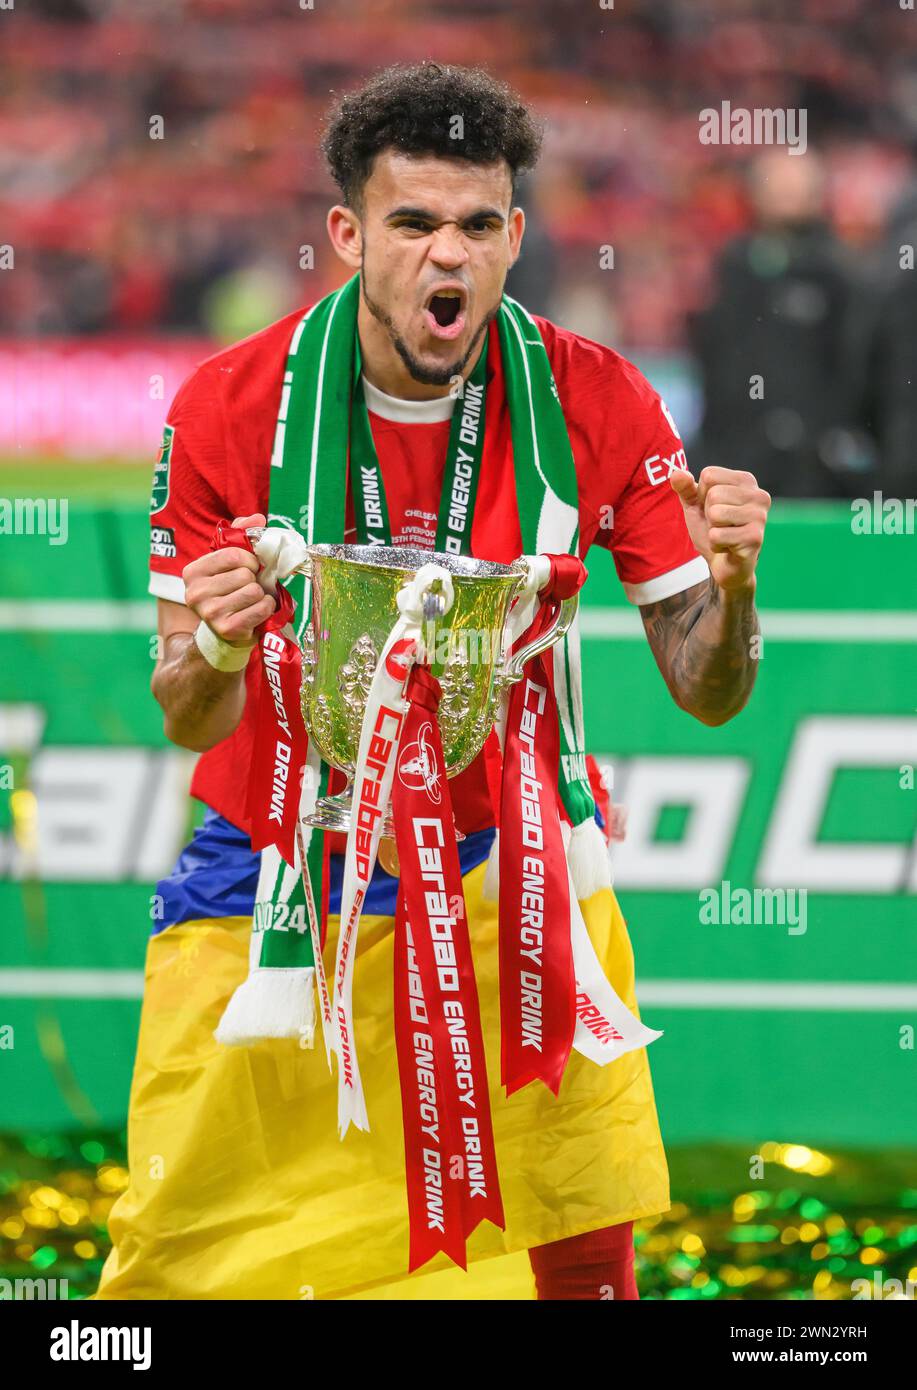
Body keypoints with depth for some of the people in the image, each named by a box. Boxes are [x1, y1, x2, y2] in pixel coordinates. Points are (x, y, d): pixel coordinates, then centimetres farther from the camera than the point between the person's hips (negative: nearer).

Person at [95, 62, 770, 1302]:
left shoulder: (598, 405, -11)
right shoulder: (229, 408, -14)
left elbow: (707, 692, -6)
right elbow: (188, 721, -9)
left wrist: (728, 584, -28)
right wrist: (213, 655, -33)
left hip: (509, 863, 1)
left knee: (584, 1262, -8)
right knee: (184, 1263, -3)